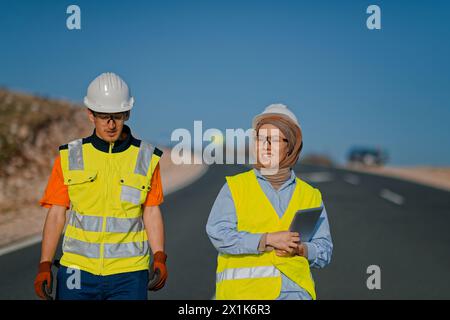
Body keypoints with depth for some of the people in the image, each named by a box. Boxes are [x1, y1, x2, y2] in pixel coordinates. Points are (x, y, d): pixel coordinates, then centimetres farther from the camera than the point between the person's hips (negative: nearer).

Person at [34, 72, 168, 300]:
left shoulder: (146, 158, 2)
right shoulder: (69, 158, 2)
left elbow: (151, 212, 6)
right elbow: (56, 215, 4)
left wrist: (159, 257, -6)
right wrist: (45, 265, -2)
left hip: (128, 273, -1)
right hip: (77, 270, 1)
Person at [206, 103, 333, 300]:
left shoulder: (310, 195, 15)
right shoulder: (235, 187, 7)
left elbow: (324, 252, 14)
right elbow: (218, 233, -6)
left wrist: (300, 249, -7)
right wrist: (268, 239, -13)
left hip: (295, 291, 2)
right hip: (244, 291, -2)